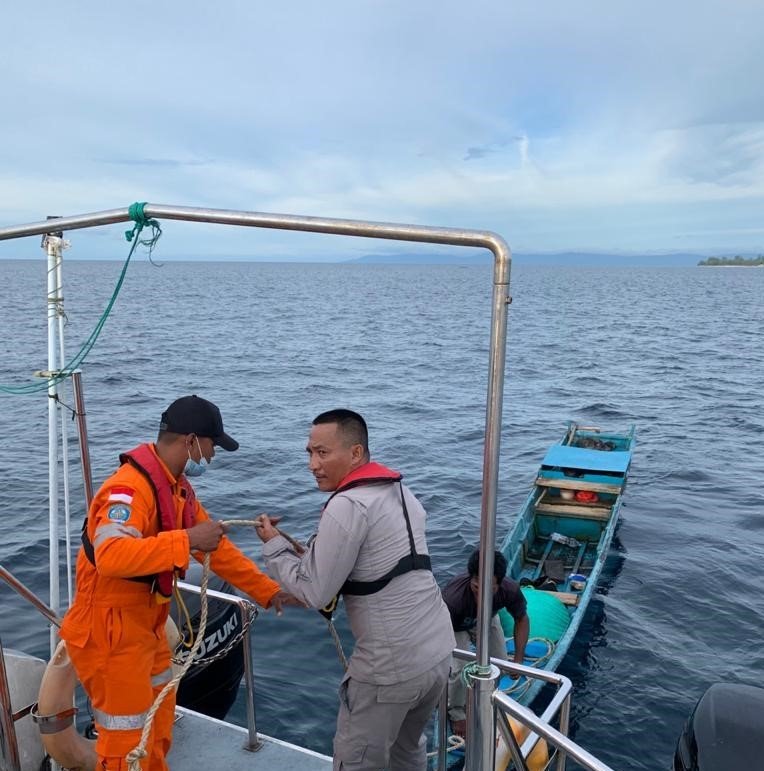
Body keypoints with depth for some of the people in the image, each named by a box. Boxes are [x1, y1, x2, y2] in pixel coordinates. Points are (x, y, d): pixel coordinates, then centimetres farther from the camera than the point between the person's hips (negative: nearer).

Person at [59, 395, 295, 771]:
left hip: (145, 627, 9)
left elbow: (217, 548, 9)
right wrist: (186, 540, -43)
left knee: (157, 729, 26)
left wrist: (269, 591, 8)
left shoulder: (178, 486, 5)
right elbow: (110, 556, -43)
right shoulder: (130, 487, -27)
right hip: (109, 631, -9)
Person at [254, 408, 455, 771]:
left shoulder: (347, 505, -18)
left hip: (393, 665, -8)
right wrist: (316, 551, 11)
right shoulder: (400, 491, 9)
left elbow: (315, 593, -14)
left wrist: (274, 546, -1)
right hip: (440, 651, 8)